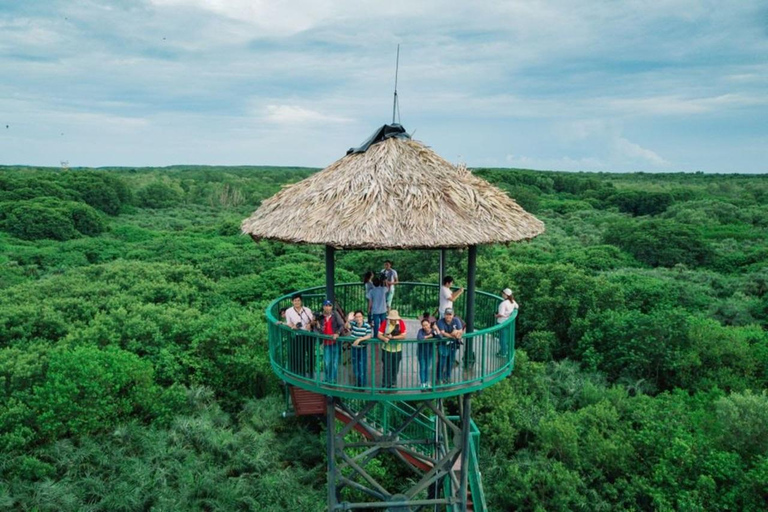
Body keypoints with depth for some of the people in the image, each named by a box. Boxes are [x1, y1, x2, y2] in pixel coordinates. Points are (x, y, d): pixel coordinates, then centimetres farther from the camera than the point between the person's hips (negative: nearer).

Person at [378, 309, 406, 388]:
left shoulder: (401, 323, -11)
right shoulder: (385, 323, -10)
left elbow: (403, 336, -16)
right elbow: (379, 335, -13)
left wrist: (392, 337, -22)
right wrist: (384, 338, -33)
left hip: (397, 350, 1)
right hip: (386, 350, -1)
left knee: (395, 368, 14)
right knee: (386, 368, 0)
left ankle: (393, 384, 31)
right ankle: (385, 385, 11)